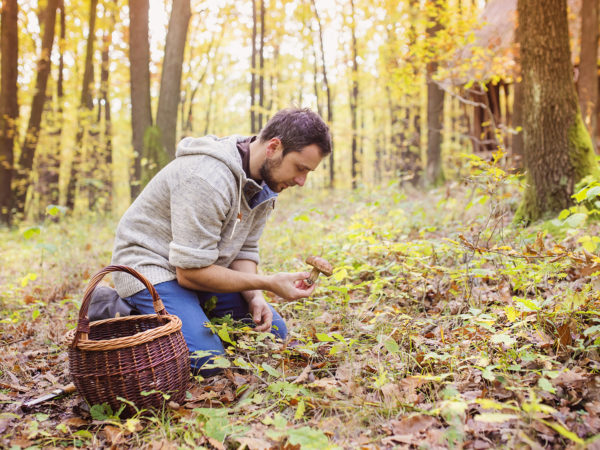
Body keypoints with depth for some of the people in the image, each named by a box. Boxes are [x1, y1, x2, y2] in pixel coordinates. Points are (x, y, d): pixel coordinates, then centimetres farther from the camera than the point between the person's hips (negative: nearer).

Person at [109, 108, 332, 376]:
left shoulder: (265, 183, -2)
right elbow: (190, 271, -29)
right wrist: (267, 283, -27)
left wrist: (255, 298, -16)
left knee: (273, 332, 4)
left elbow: (244, 251, 3)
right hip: (151, 266, -8)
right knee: (206, 361, -26)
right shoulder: (208, 180, -31)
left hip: (200, 268, 8)